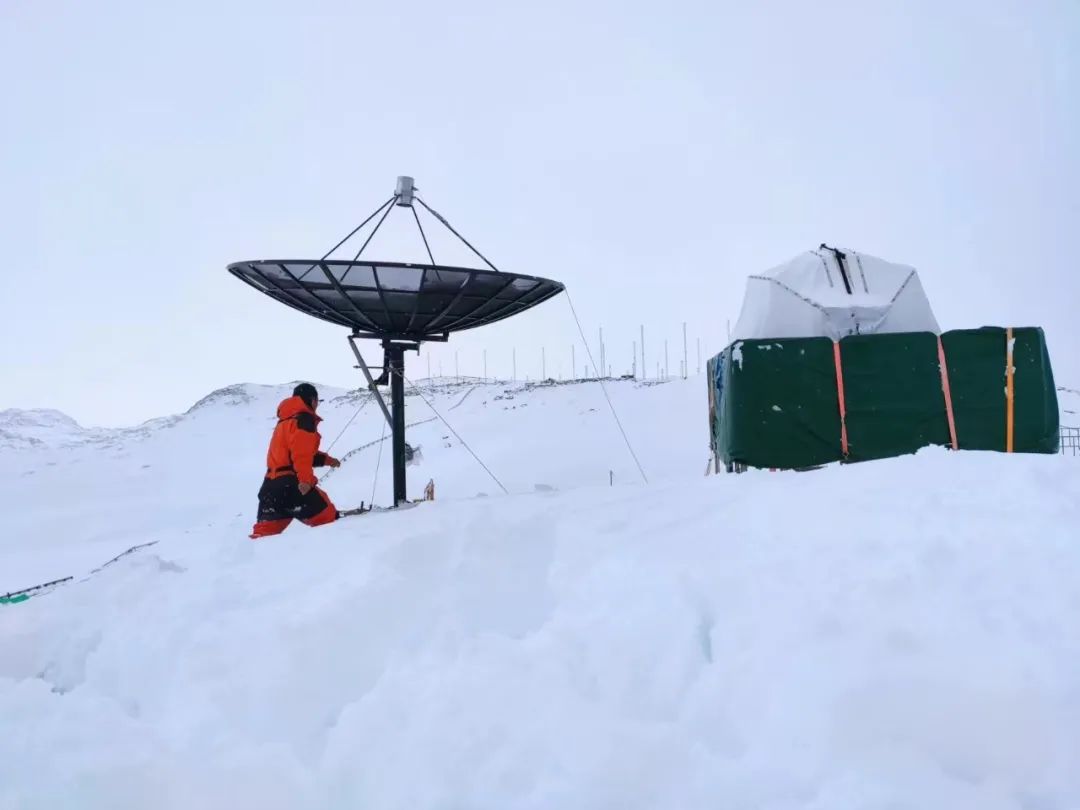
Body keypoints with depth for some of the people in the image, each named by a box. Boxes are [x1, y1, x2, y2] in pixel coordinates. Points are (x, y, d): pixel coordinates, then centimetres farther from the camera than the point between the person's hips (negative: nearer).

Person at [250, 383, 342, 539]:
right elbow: (302, 453, -19)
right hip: (291, 484, -9)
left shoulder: (285, 421, 26)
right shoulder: (304, 420, -5)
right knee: (328, 518, -1)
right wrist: (305, 478, -27)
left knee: (265, 529, 7)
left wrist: (326, 459, 30)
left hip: (272, 483, 9)